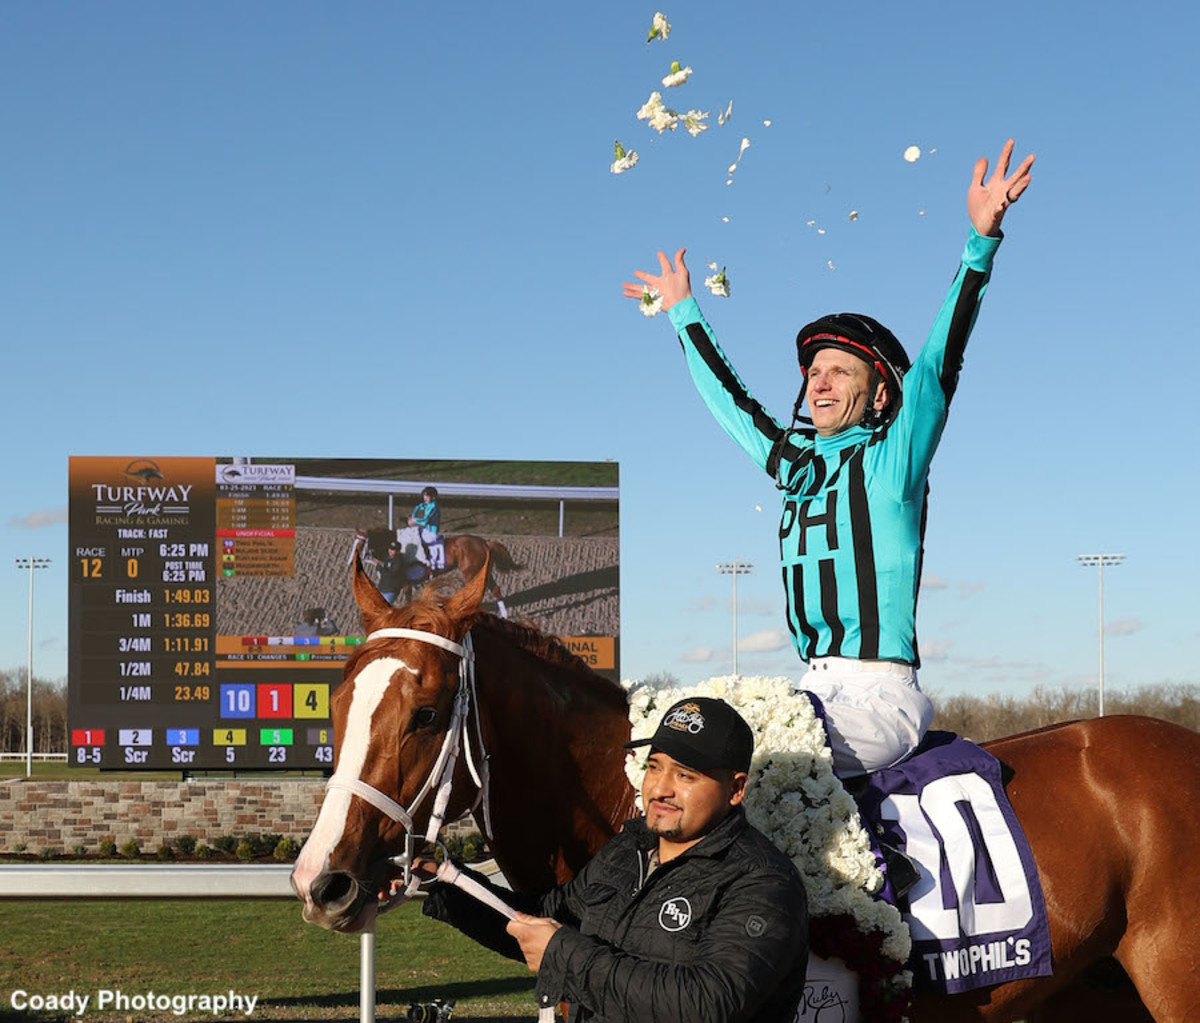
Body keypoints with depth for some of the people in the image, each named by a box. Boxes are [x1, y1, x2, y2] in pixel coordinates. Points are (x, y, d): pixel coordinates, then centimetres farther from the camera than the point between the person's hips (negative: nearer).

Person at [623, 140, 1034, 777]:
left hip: (881, 698, -7)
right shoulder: (792, 465, 17)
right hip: (814, 692, 7)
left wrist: (982, 240, -20)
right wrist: (682, 313, 43)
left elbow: (942, 356, -10)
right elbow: (728, 397, 32)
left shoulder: (893, 459, 1)